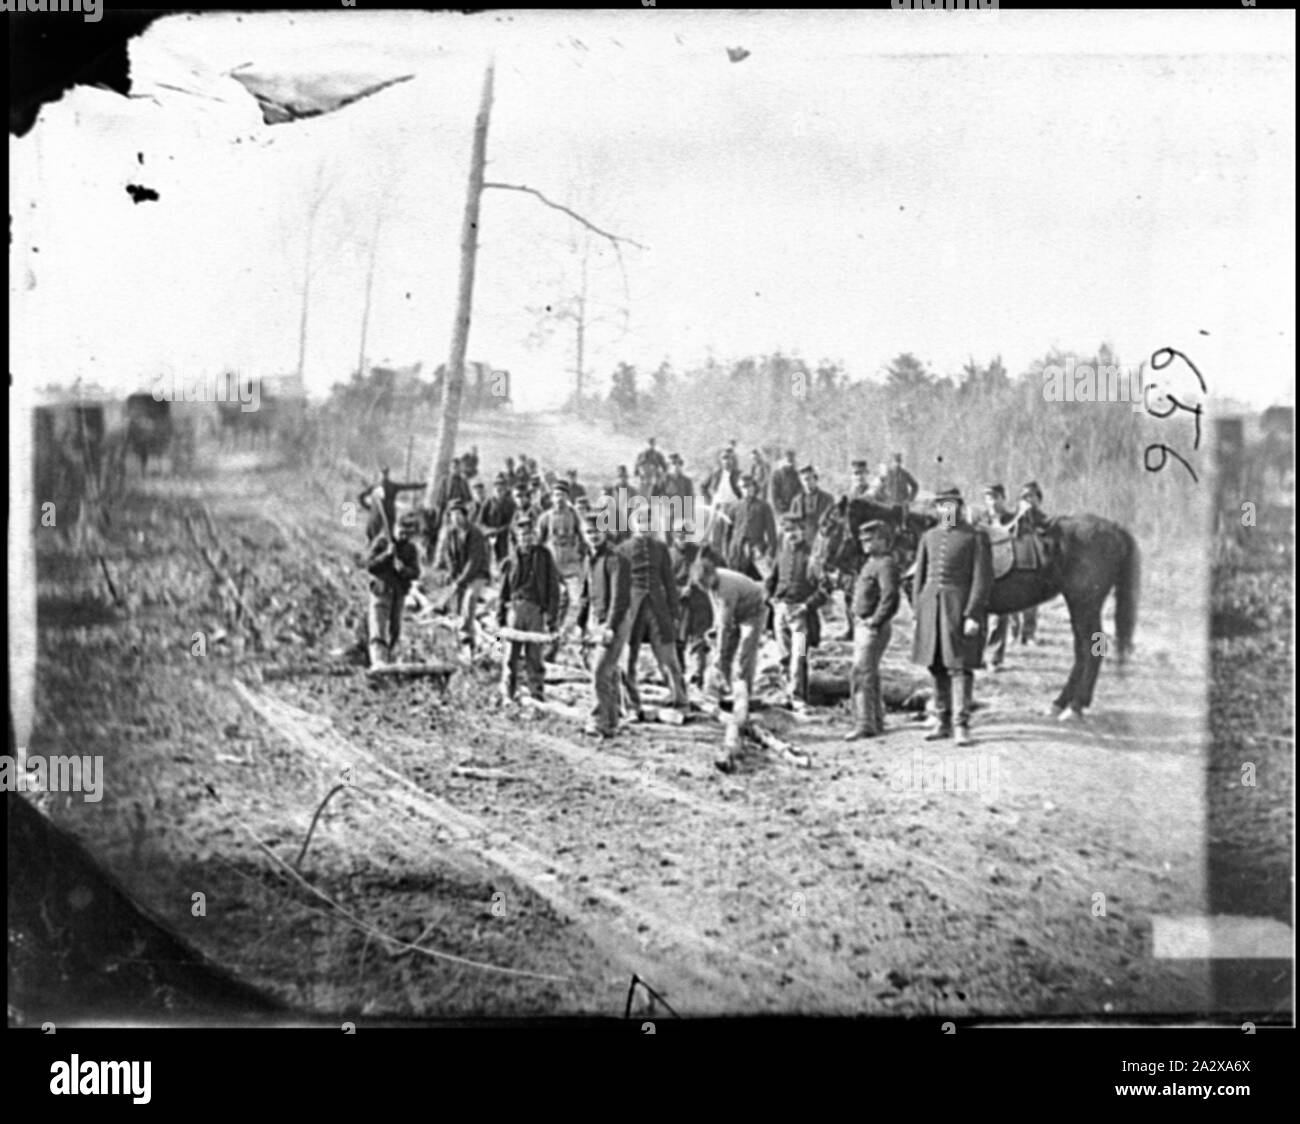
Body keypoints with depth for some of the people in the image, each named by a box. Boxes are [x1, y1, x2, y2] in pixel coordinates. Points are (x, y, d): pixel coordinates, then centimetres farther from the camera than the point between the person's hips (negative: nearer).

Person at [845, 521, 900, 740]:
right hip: (862, 625, 11)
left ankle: (864, 724, -14)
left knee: (860, 674, -13)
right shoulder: (871, 563, 17)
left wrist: (875, 620, -22)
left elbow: (890, 596, -25)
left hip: (874, 628, -11)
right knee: (870, 674, 16)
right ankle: (876, 722, 25)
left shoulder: (886, 564, -14)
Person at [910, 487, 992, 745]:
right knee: (937, 667, 9)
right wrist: (918, 612, 10)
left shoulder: (976, 537, -4)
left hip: (960, 606, -5)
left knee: (963, 666, -3)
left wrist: (972, 615, -16)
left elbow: (982, 579, -9)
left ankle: (963, 725, 3)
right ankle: (943, 723, 18)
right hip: (931, 605, 5)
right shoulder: (929, 537, 12)